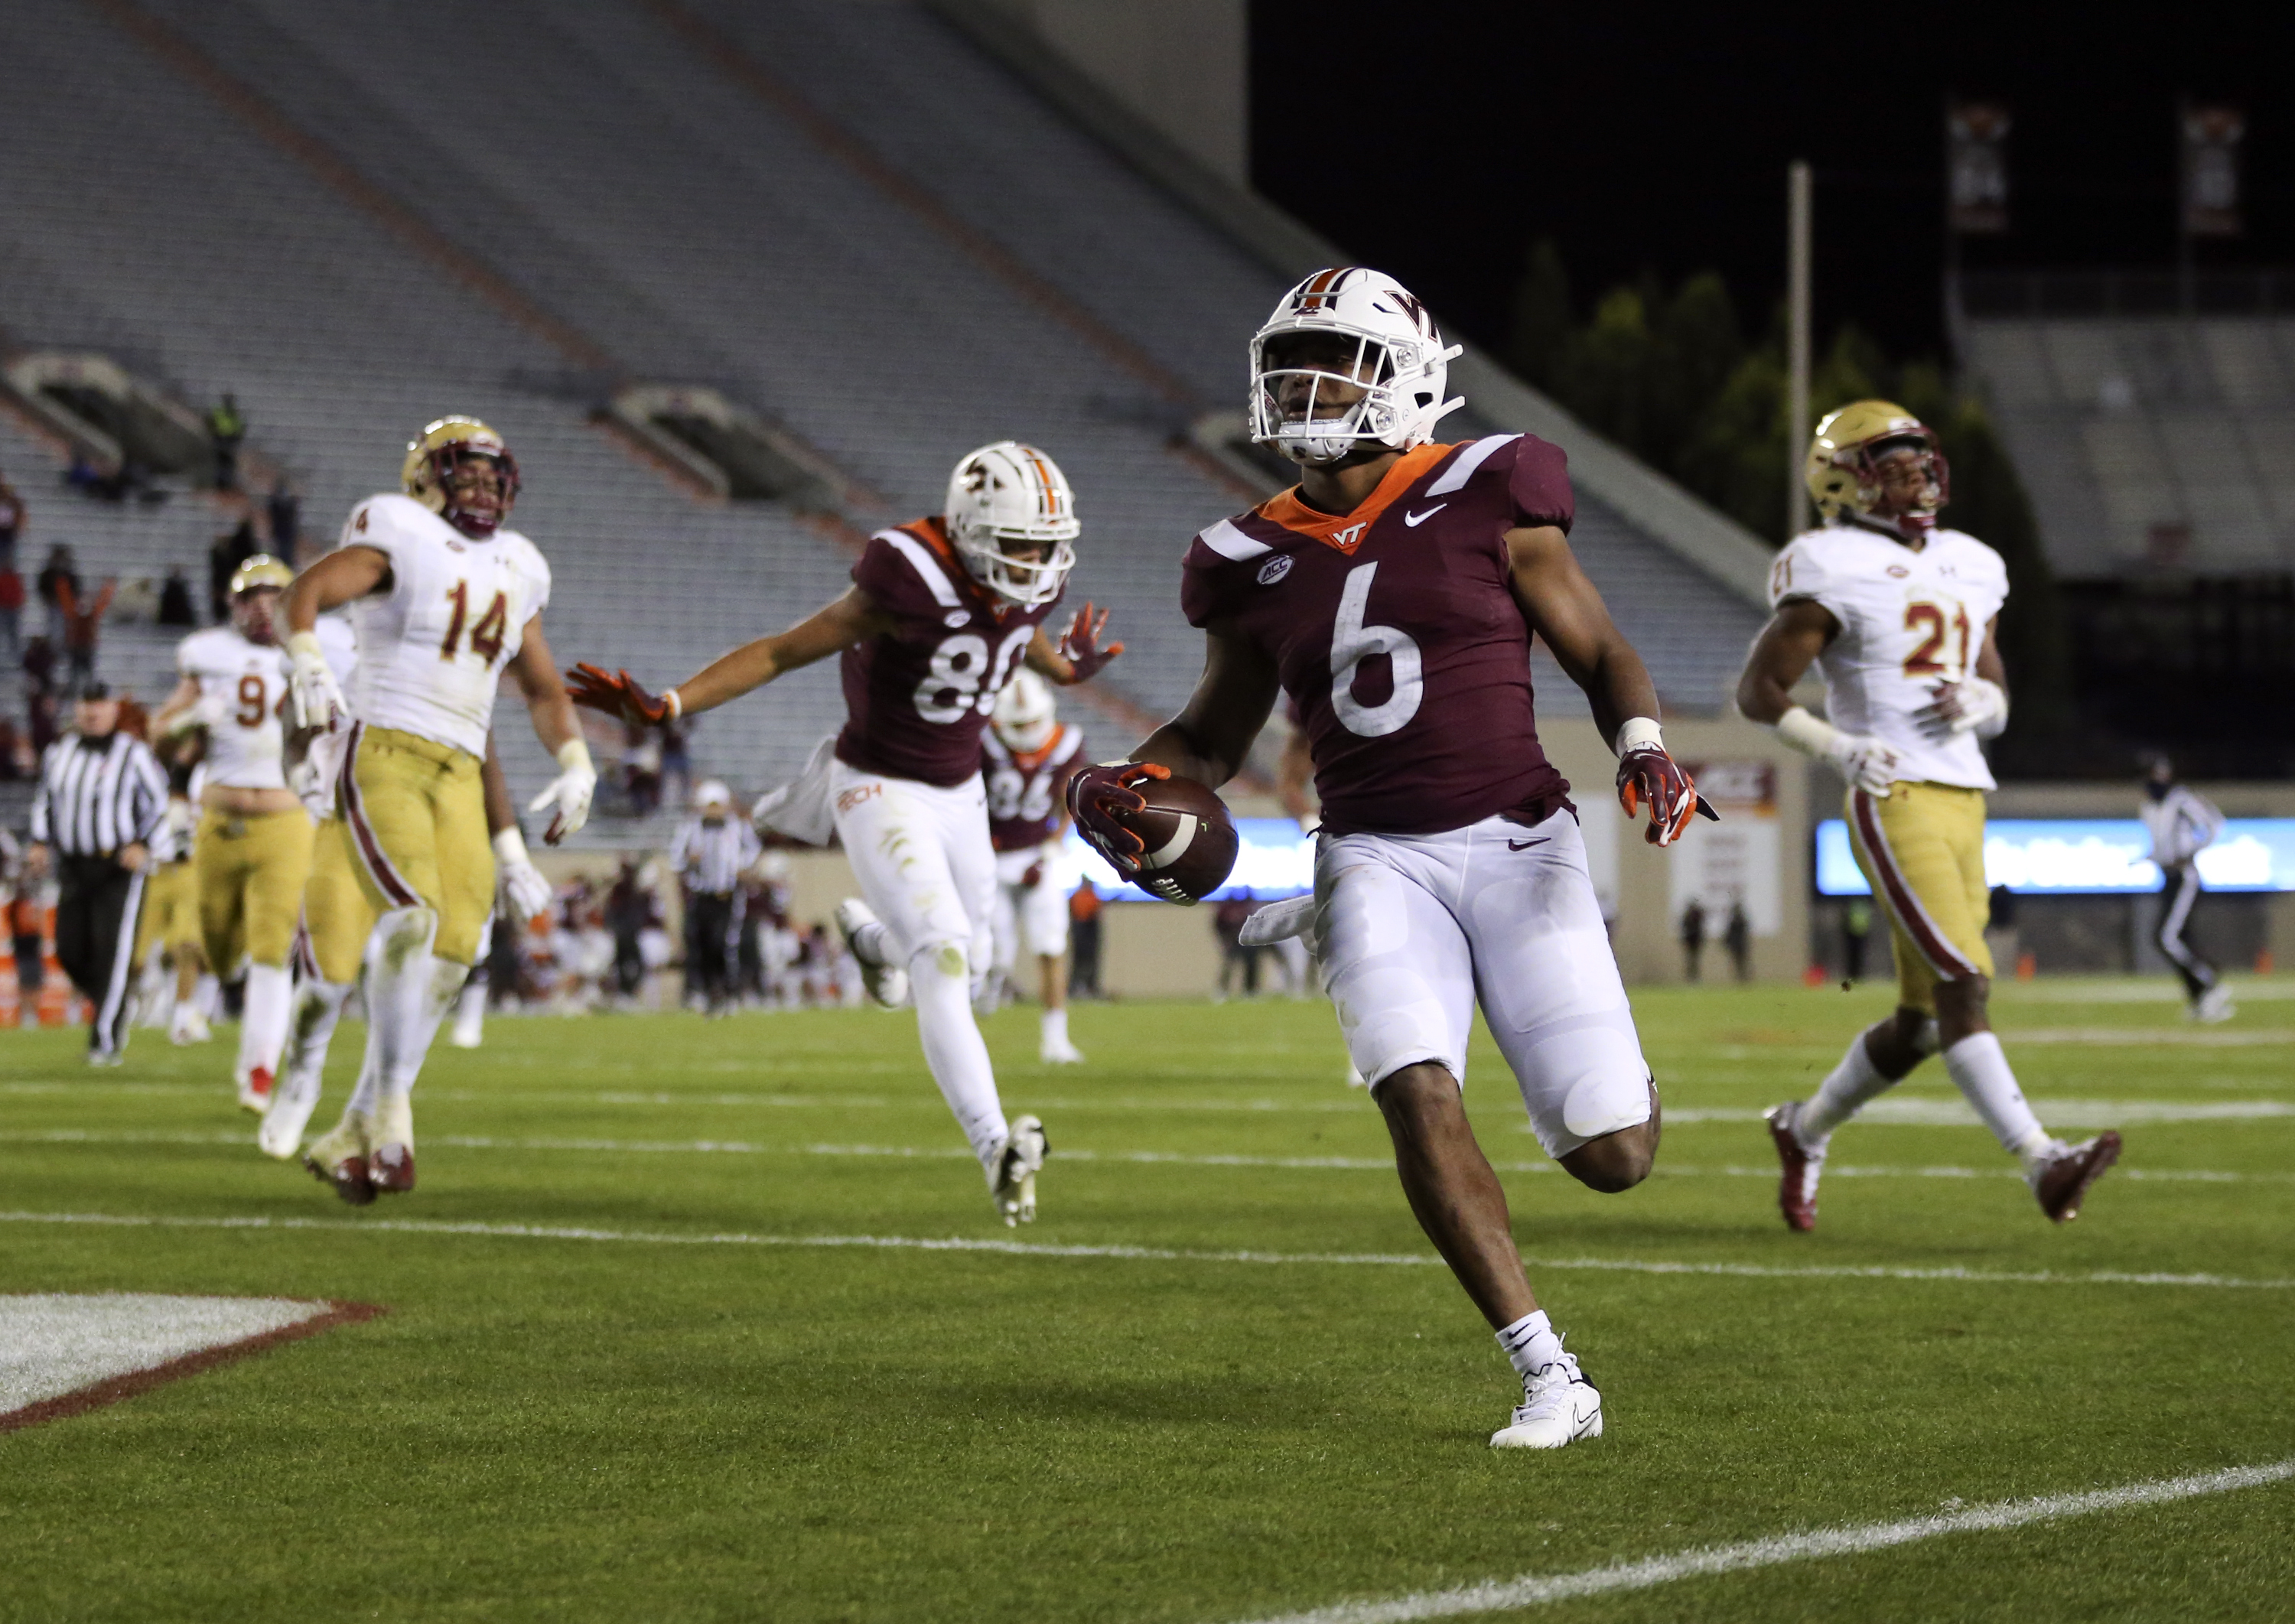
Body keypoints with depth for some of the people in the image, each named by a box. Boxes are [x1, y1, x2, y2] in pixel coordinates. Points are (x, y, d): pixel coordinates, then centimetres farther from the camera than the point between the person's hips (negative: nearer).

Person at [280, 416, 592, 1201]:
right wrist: (309, 664, -33)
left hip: (460, 775, 6)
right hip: (385, 753, -6)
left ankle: (356, 1134, 2)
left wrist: (575, 765, 12)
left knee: (450, 953, -4)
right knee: (412, 915, -26)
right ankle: (391, 1104, -14)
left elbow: (544, 690, 28)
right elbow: (306, 592, -14)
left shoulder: (513, 570, 19)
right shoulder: (401, 539, 0)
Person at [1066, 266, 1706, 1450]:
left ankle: (1615, 1072, 34)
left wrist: (1645, 748, -13)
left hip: (1515, 843, -2)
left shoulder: (1487, 502, -1)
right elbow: (1215, 736, 22)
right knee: (1417, 1096, -25)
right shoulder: (1257, 565, 8)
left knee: (1613, 1159, -8)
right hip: (1376, 860, 2)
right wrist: (1125, 786, 2)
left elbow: (1600, 656, 7)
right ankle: (1550, 1380, -15)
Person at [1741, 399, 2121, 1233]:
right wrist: (1838, 746, -18)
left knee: (1923, 1021, 10)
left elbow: (1998, 701, 24)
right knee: (1964, 982, -19)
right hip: (1895, 801, -8)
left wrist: (1979, 702, -1)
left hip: (1964, 803, 8)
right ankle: (2043, 1162, -26)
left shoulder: (1965, 569, 18)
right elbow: (1757, 690, -4)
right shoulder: (1835, 575, -4)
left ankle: (1807, 1128, 31)